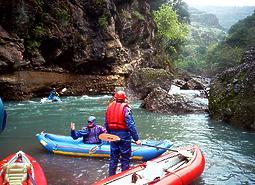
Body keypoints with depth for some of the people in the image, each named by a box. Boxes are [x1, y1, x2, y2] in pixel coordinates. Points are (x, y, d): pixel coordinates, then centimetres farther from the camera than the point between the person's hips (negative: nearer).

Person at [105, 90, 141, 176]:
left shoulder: (109, 107, 4)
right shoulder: (125, 108, -13)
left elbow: (106, 124, 10)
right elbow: (131, 125, -17)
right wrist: (136, 139, -13)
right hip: (124, 136, -5)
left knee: (113, 157, 18)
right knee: (125, 159, 7)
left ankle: (111, 176, 28)